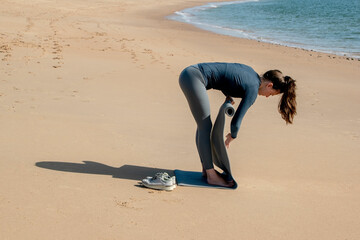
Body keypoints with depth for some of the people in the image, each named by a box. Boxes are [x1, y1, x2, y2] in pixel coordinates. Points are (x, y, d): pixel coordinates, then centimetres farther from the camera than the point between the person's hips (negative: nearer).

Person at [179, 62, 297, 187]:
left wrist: (228, 95, 15)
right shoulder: (252, 90, -9)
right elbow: (235, 122, -10)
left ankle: (206, 169, 24)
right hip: (194, 78, -10)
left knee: (203, 125, 16)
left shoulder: (249, 70, 15)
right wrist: (232, 137, 9)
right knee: (205, 127, -2)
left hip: (189, 72, 10)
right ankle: (211, 176, 5)